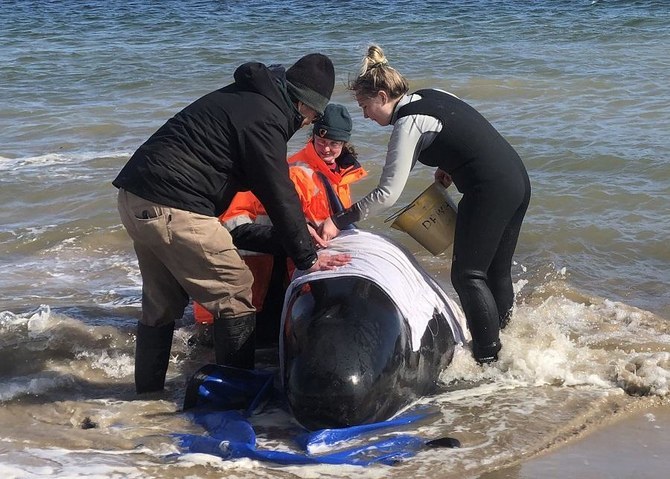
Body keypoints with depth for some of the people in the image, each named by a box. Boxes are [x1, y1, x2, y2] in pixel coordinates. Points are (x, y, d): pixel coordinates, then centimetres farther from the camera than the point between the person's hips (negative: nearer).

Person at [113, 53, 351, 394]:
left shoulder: (247, 97, 18)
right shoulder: (264, 118, -12)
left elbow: (270, 184, 26)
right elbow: (278, 195, -11)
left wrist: (297, 227, 25)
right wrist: (307, 257, -4)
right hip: (172, 209, -10)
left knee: (162, 302, 21)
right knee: (235, 297, -2)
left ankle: (147, 393, 29)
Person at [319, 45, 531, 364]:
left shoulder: (408, 124, -13)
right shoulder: (433, 96, 12)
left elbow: (387, 194, -16)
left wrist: (339, 221, -13)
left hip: (489, 191, -9)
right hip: (518, 180, 9)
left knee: (467, 275, -1)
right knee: (497, 272, 17)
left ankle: (489, 359, 0)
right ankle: (503, 341, 27)